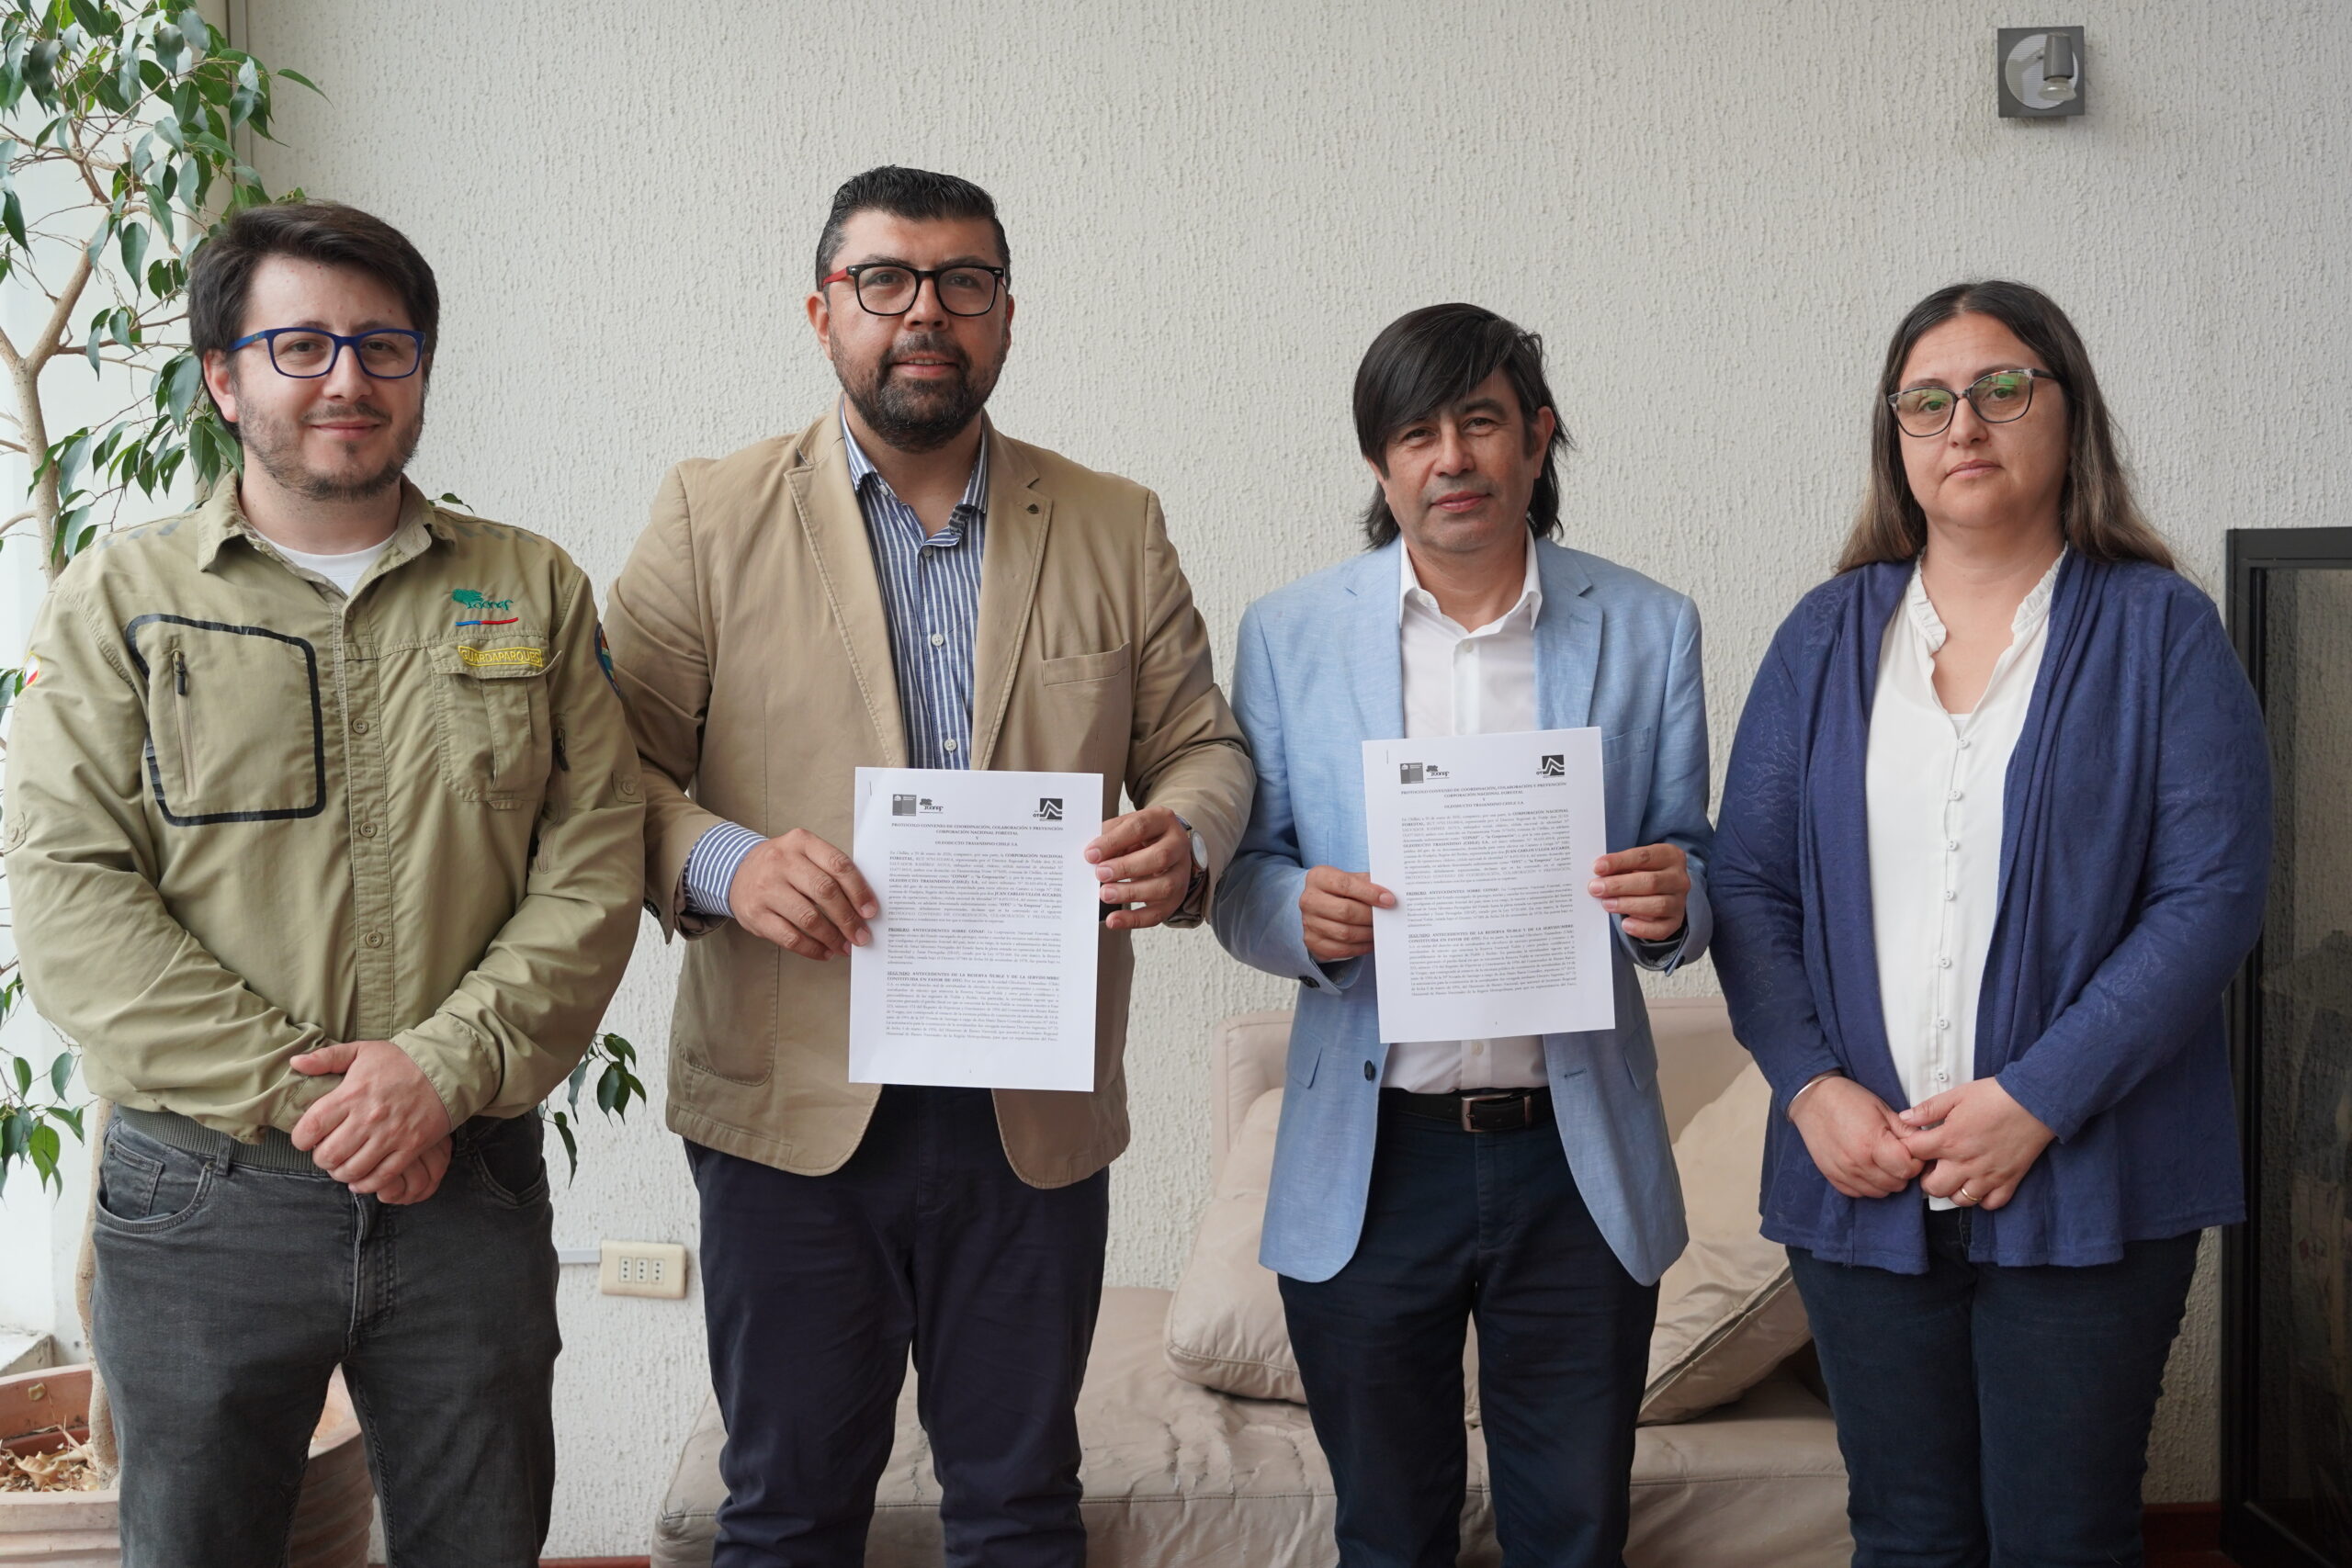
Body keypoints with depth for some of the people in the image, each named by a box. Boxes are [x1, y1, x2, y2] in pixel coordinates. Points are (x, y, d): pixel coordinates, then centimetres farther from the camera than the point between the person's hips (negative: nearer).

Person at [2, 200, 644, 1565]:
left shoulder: (534, 592, 8)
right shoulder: (122, 595, 4)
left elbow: (594, 866, 0)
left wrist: (447, 1067, -14)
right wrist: (292, 1091, -13)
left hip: (472, 1185, 1)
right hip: (202, 1195, -1)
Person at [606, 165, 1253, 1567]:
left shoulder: (1118, 530, 8)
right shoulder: (712, 518, 2)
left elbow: (1202, 745, 10)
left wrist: (1184, 840, -13)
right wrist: (722, 863, -21)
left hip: (1036, 1118, 2)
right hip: (791, 1106, -1)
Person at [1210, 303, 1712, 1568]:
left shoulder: (1649, 630, 3)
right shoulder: (1288, 635, 2)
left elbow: (1688, 870, 6)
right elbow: (1242, 879, 4)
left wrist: (1671, 904, -17)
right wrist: (1299, 913, -19)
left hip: (1580, 1161, 0)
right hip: (1367, 1164, 0)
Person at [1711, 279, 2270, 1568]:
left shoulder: (2158, 630, -1)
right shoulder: (1827, 637, 8)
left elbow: (2211, 896, -8)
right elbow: (1748, 884, 6)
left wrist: (2037, 1099, -16)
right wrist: (1811, 1087, -8)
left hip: (2085, 1182, -2)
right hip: (1861, 1179, 3)